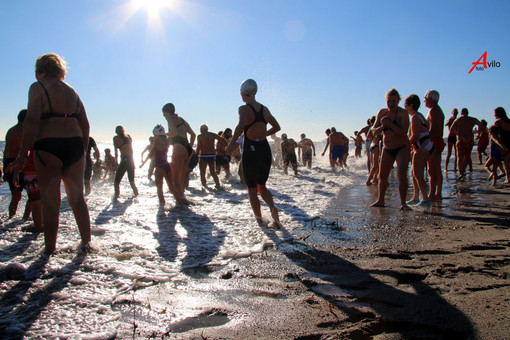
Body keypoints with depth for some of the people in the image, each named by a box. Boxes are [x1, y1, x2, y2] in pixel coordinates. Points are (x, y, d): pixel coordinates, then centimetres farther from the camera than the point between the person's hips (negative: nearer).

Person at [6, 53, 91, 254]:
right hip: (74, 145, 5)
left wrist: (23, 154, -12)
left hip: (48, 147, -5)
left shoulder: (38, 87, 0)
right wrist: (83, 152, 20)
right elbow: (85, 124, 13)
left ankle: (50, 248, 10)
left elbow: (32, 119, -13)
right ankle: (86, 242, 17)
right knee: (77, 198, 13)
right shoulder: (71, 91, 17)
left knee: (50, 201, 3)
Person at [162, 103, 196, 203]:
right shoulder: (182, 120, 24)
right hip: (188, 150, 8)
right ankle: (182, 197, 20)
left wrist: (166, 134, 3)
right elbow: (193, 135, 27)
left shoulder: (170, 118, 0)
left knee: (175, 178, -6)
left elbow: (174, 133, -16)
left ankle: (182, 198, -16)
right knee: (181, 176, 17)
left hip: (179, 149, -8)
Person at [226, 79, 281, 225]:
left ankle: (259, 218, 20)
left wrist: (231, 143, -21)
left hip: (250, 153, -5)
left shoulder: (244, 109, -12)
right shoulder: (264, 109, 7)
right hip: (265, 151, 5)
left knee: (252, 190, 13)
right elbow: (277, 127, 20)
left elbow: (241, 125, -32)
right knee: (262, 186, 20)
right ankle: (272, 207, -5)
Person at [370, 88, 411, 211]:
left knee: (402, 175, -18)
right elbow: (374, 131, 0)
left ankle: (403, 203, -8)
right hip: (387, 149, 5)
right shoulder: (382, 112, 1)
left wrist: (389, 123, -29)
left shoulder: (402, 113, -15)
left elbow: (403, 132, -26)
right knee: (382, 175, 7)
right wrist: (382, 126, -20)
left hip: (402, 148, -5)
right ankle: (380, 200, 22)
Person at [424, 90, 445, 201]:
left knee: (432, 170, -10)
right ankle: (438, 194, 18)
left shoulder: (433, 110, -10)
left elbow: (432, 130, -20)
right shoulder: (439, 110, 21)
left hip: (434, 141, -10)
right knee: (437, 170, 13)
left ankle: (432, 195, -10)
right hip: (439, 141, 10)